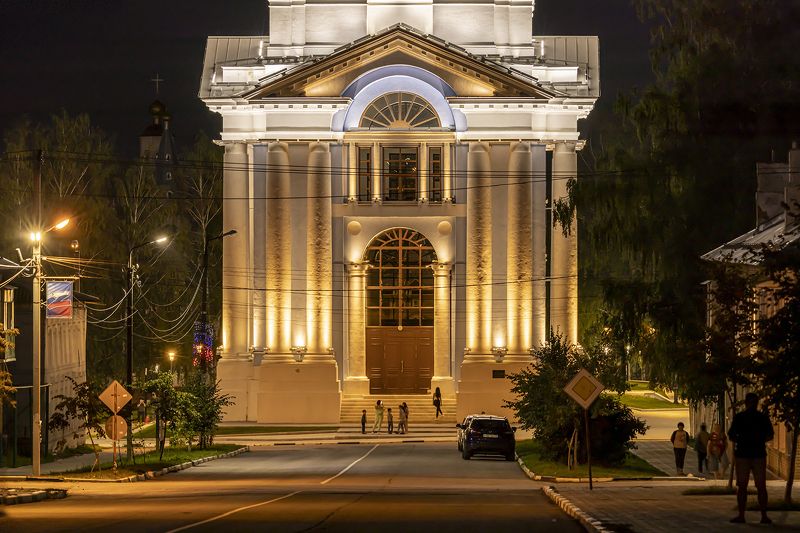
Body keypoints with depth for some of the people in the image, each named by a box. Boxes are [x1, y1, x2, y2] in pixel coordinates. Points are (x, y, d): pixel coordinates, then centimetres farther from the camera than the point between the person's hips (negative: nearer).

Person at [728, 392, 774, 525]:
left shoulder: (739, 417, -4)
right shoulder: (764, 418, 0)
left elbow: (731, 436, -1)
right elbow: (770, 436, 7)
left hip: (742, 454, -1)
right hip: (759, 454, 1)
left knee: (742, 486, 4)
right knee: (761, 486, 5)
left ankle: (741, 515, 0)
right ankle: (764, 516, 2)